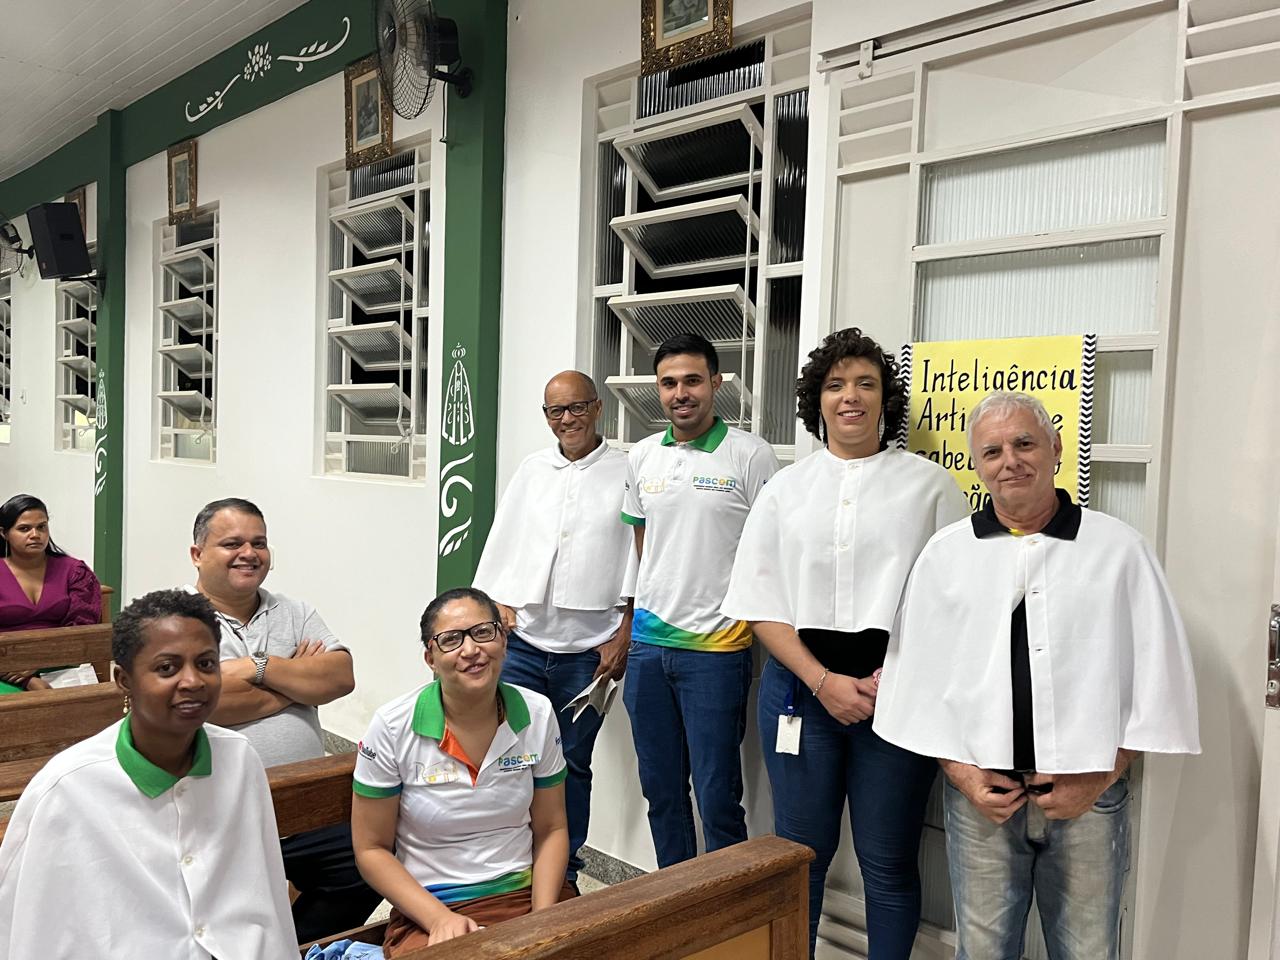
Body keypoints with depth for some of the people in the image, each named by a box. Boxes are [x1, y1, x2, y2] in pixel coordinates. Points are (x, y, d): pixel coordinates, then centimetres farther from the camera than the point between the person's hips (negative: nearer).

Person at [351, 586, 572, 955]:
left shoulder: (537, 714, -3)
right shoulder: (392, 728, -10)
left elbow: (550, 829, 5)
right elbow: (372, 849, -3)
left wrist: (543, 918, -9)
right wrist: (440, 919, -14)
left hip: (528, 893, 2)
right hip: (429, 910, -2)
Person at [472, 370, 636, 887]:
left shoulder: (625, 472, -1)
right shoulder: (532, 469, 12)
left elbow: (638, 555, -3)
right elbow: (503, 543, 13)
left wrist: (623, 637, -6)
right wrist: (500, 604, 3)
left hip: (588, 648, -3)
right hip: (522, 641, 3)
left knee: (573, 763, 10)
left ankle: (565, 871, 25)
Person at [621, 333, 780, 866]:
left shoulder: (749, 454, -7)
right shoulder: (642, 455, 9)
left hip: (715, 647, -5)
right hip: (648, 642, 6)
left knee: (717, 796, 0)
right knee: (660, 788, 16)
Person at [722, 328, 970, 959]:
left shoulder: (929, 485, 4)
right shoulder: (785, 488, 8)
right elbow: (760, 604, 3)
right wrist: (823, 682, -8)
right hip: (801, 685, 2)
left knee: (889, 863, 7)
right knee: (800, 854, 11)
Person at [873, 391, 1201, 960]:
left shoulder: (1119, 549, 0)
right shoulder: (945, 554, 3)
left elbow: (1158, 676, 1)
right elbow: (916, 673, 4)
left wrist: (1100, 778, -5)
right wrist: (961, 773, -4)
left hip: (1089, 795, 0)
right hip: (979, 792, 1)